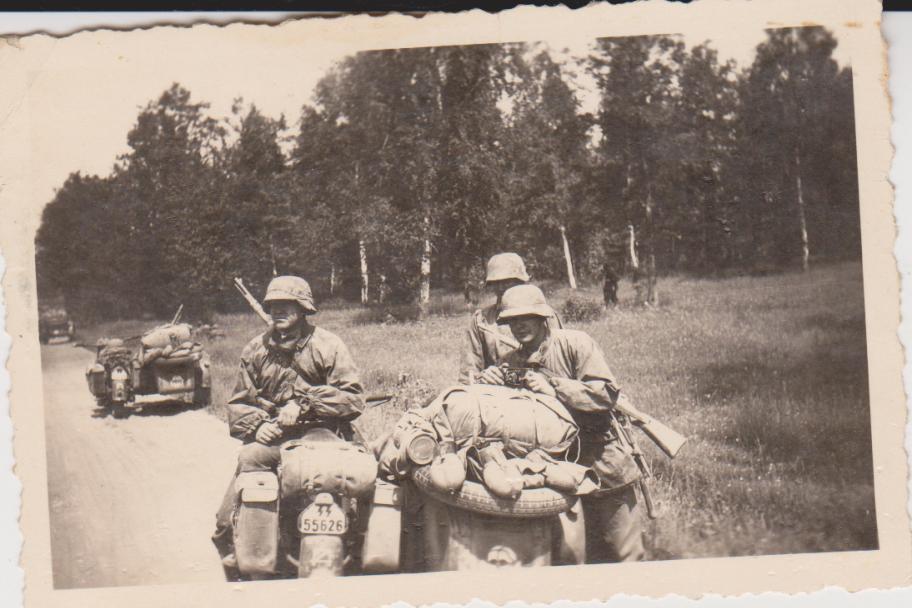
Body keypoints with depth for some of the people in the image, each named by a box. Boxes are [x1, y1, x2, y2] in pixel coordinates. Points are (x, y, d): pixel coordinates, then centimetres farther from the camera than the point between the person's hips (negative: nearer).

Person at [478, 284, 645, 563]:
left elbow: (607, 394, -18)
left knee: (624, 555, 4)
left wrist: (554, 388, -25)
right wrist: (486, 384, -15)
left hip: (603, 466, -4)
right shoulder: (508, 363, 5)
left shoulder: (574, 344, -9)